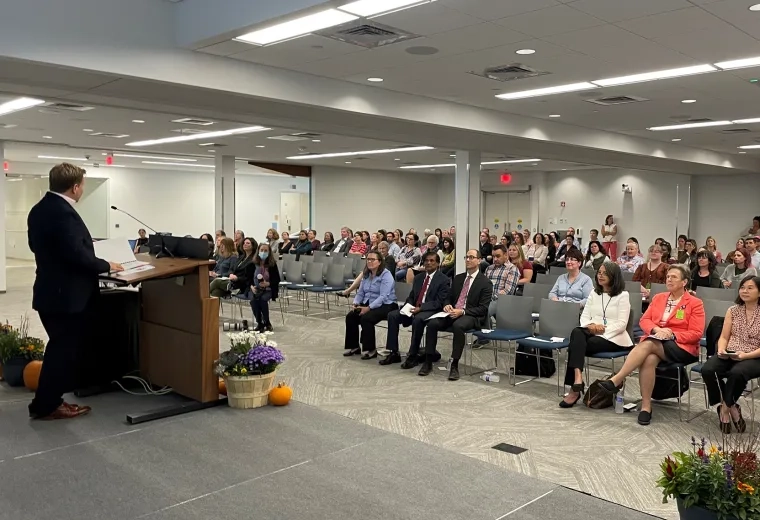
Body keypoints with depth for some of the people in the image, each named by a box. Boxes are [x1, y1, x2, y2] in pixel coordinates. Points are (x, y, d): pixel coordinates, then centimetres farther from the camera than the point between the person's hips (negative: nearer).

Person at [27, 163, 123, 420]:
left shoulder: (39, 209, 9)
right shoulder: (63, 212, -23)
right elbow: (77, 254, -27)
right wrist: (106, 266, -11)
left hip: (50, 290, 10)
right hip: (66, 295, -10)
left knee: (59, 348, 19)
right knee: (64, 350, 1)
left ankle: (48, 401, 27)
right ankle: (45, 406, 11)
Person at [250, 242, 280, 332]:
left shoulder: (272, 264, -5)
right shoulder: (253, 264, 1)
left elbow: (277, 280, -4)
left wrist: (267, 283, -20)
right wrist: (252, 286, -10)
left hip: (268, 289, -2)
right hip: (255, 289, 2)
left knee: (263, 299, -32)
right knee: (253, 300, -29)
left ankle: (267, 323, -9)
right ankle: (259, 323, -11)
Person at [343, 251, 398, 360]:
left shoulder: (386, 275, -12)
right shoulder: (366, 274, 13)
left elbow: (383, 296, -21)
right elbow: (360, 293, 16)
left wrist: (368, 308, -27)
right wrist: (356, 304, -5)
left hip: (384, 305, -7)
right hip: (367, 304, 7)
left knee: (366, 318, -31)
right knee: (350, 316, -15)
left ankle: (371, 349, -16)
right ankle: (353, 346, -2)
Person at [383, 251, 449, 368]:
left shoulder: (443, 280, -3)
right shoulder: (418, 277, 18)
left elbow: (439, 302, -12)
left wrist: (420, 308, -21)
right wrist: (408, 306, -4)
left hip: (431, 311, -7)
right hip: (413, 309, 7)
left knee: (418, 319, -38)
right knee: (392, 315, -14)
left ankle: (413, 356, -27)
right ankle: (394, 353, -12)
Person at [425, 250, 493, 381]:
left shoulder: (485, 283, -1)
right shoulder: (458, 278, 17)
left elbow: (483, 309, -8)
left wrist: (462, 311, -19)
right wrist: (447, 305, -4)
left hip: (471, 316, -5)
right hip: (452, 313, 5)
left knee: (458, 326, -38)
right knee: (432, 323, -21)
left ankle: (454, 365, -29)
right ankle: (428, 362, -13)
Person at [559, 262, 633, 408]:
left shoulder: (622, 295, 2)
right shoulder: (594, 293, 20)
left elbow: (622, 324, -7)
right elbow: (584, 316, 12)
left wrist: (603, 330, -20)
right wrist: (591, 325, -11)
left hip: (613, 338, -4)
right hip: (593, 334, 5)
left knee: (577, 344, -31)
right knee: (577, 332, -33)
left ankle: (575, 388, -32)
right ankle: (577, 378, -48)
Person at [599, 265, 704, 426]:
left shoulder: (695, 303, 4)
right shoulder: (658, 298, 19)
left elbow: (696, 334, -4)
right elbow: (644, 320, 10)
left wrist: (672, 334, -17)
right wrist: (656, 330, -11)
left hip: (681, 347, -4)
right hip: (655, 343, 4)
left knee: (647, 344, -34)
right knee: (649, 359, -33)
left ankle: (616, 381, -37)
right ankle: (646, 406, -30)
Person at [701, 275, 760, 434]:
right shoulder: (733, 311, 12)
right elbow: (724, 337, 11)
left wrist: (746, 355, -21)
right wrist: (721, 350, -10)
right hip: (729, 355, 4)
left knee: (736, 373, -38)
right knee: (707, 370, -27)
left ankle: (725, 408, -12)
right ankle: (732, 408, -8)